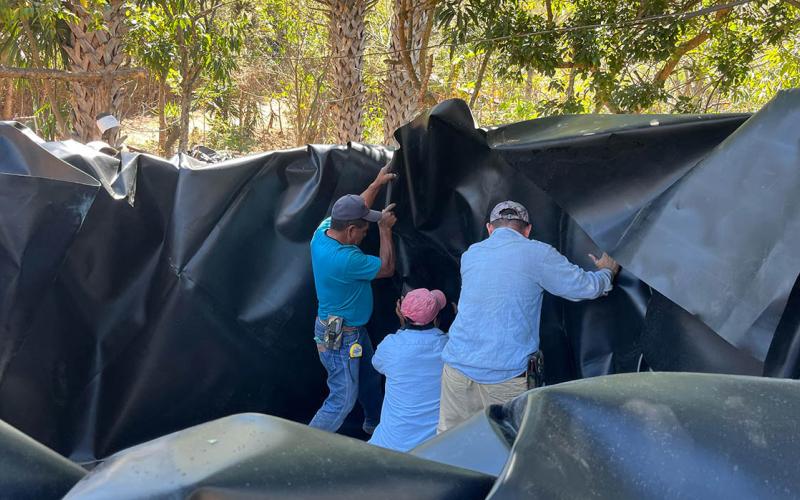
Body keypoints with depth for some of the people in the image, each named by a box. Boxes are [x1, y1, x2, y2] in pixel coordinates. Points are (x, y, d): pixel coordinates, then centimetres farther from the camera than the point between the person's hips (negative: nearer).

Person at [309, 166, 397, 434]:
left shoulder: (323, 231, -9)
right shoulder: (345, 259, -34)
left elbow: (355, 209, 11)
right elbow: (387, 268, -17)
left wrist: (377, 183, 14)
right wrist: (385, 229, -9)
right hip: (340, 338, -10)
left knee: (369, 379, 28)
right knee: (343, 400, 0)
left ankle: (374, 423, 50)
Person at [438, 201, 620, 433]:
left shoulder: (470, 255, 12)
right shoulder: (537, 254, -4)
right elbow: (587, 287, 0)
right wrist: (607, 271, 23)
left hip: (458, 367, 4)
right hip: (507, 375, -4)